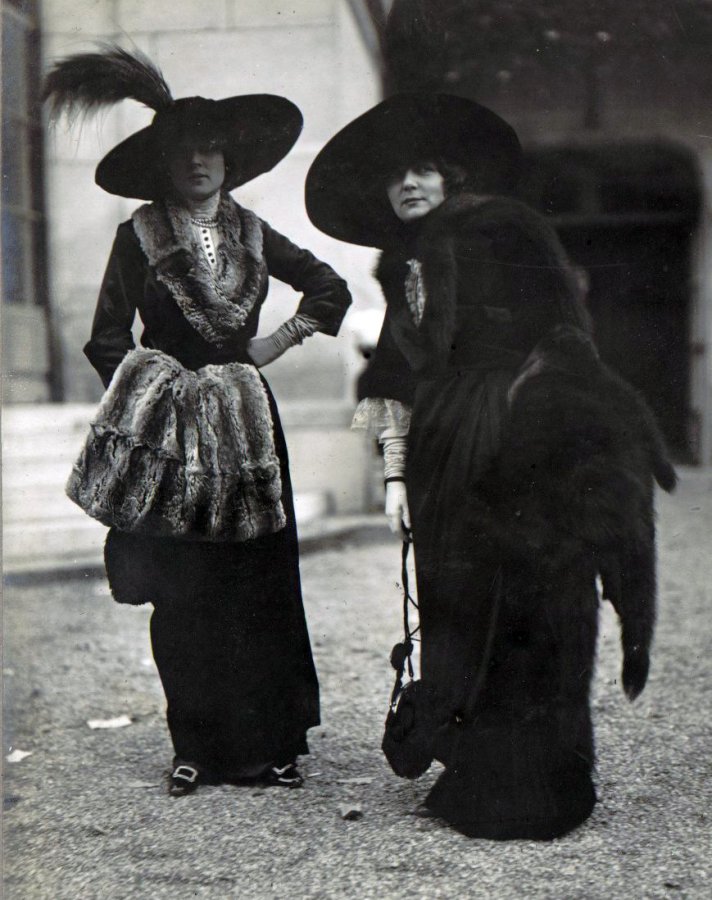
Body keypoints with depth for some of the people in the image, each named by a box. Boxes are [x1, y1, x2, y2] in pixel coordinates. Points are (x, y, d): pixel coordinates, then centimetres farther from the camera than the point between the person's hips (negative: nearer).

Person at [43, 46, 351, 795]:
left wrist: (285, 339, 9)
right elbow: (108, 340, -1)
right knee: (181, 595, -2)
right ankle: (197, 748, 10)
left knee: (262, 585, 1)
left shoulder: (250, 233, 9)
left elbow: (330, 287, 21)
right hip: (171, 430, -2)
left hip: (243, 423, 3)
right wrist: (148, 391, -13)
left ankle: (272, 743, 10)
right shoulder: (140, 234, 0)